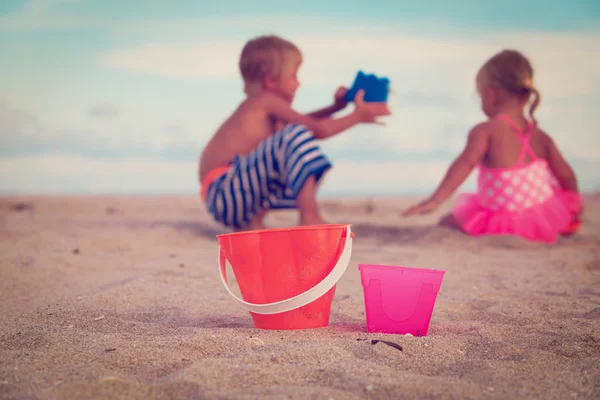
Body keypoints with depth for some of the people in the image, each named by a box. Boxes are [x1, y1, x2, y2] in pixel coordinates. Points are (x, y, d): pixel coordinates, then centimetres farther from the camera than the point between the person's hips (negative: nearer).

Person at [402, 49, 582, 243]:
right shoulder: (540, 136, 2)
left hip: (500, 221, -3)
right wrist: (574, 205, 25)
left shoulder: (485, 131, -13)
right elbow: (567, 176, 6)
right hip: (545, 217, 4)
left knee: (449, 219, 19)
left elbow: (465, 164, -27)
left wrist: (436, 199, -31)